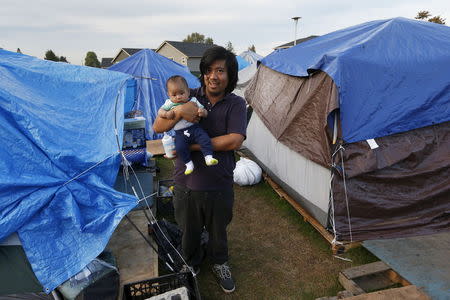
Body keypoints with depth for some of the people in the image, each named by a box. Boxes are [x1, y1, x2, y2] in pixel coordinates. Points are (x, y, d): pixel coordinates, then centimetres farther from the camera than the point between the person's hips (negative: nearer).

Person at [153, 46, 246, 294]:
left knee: (218, 231, 22)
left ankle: (219, 263, 52)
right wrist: (179, 111, -26)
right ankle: (190, 263, 52)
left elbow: (234, 141, -21)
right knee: (189, 230, 22)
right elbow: (157, 127, -6)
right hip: (186, 182, 1)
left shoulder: (236, 104, -7)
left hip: (219, 185, -1)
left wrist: (193, 145, -21)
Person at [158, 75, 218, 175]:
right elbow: (160, 111, 10)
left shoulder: (193, 101, 8)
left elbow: (205, 113, 8)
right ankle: (189, 163, -6)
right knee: (180, 147, -22)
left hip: (194, 127, 0)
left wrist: (203, 112, -18)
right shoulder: (170, 103, 11)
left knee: (204, 138, -25)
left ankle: (209, 157, -21)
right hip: (180, 133, 1)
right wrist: (166, 114, -12)